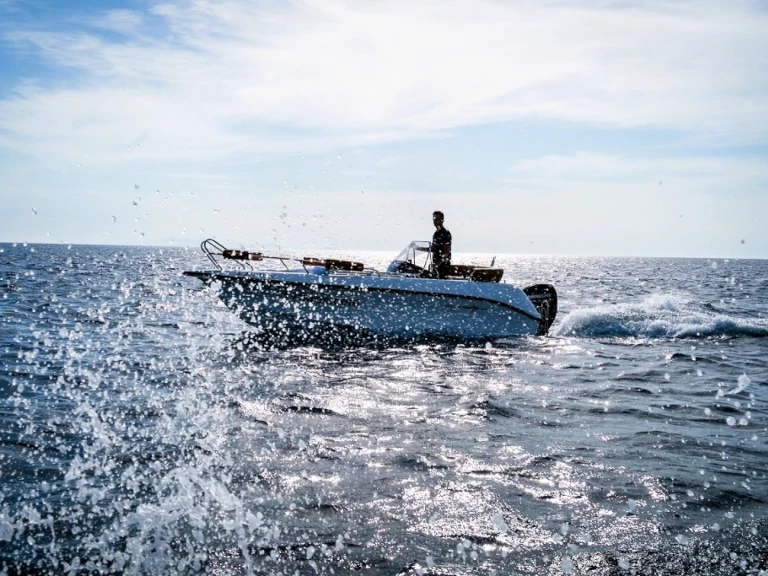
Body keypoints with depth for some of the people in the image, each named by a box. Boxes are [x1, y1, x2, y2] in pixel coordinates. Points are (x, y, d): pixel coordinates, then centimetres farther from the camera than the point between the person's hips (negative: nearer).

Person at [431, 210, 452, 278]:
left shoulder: (445, 233, -14)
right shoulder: (436, 233, 15)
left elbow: (446, 252, -19)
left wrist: (437, 264, -22)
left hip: (443, 264, -9)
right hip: (436, 265, 9)